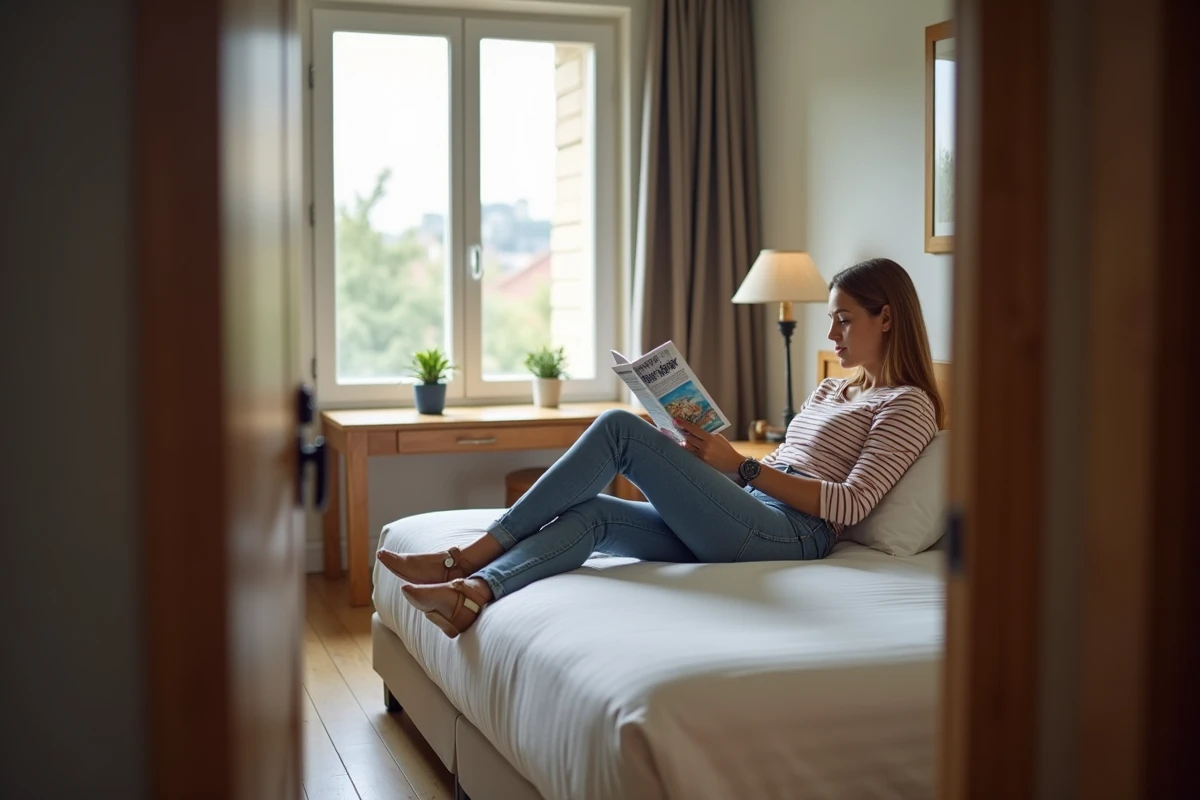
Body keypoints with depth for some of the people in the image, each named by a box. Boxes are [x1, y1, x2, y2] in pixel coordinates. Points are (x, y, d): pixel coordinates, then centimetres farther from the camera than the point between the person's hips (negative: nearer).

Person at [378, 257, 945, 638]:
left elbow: (850, 504, -9)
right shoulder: (830, 391, 30)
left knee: (621, 427, -18)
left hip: (791, 534, -8)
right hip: (743, 529, 8)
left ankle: (471, 556, -16)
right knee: (591, 514, -17)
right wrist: (714, 457, 6)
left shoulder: (908, 404, 4)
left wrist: (740, 466, -10)